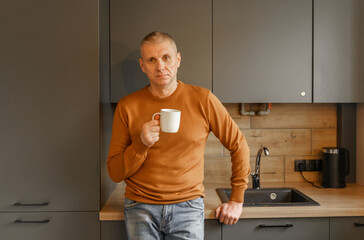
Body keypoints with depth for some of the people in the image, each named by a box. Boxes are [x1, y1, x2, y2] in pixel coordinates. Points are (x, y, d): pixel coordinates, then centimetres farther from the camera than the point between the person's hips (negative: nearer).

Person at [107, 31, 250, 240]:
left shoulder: (202, 100, -4)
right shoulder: (127, 106, -2)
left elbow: (238, 145, 5)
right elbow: (115, 172, -1)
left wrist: (237, 200, 5)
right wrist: (141, 145, -20)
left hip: (188, 207, 0)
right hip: (141, 207, 1)